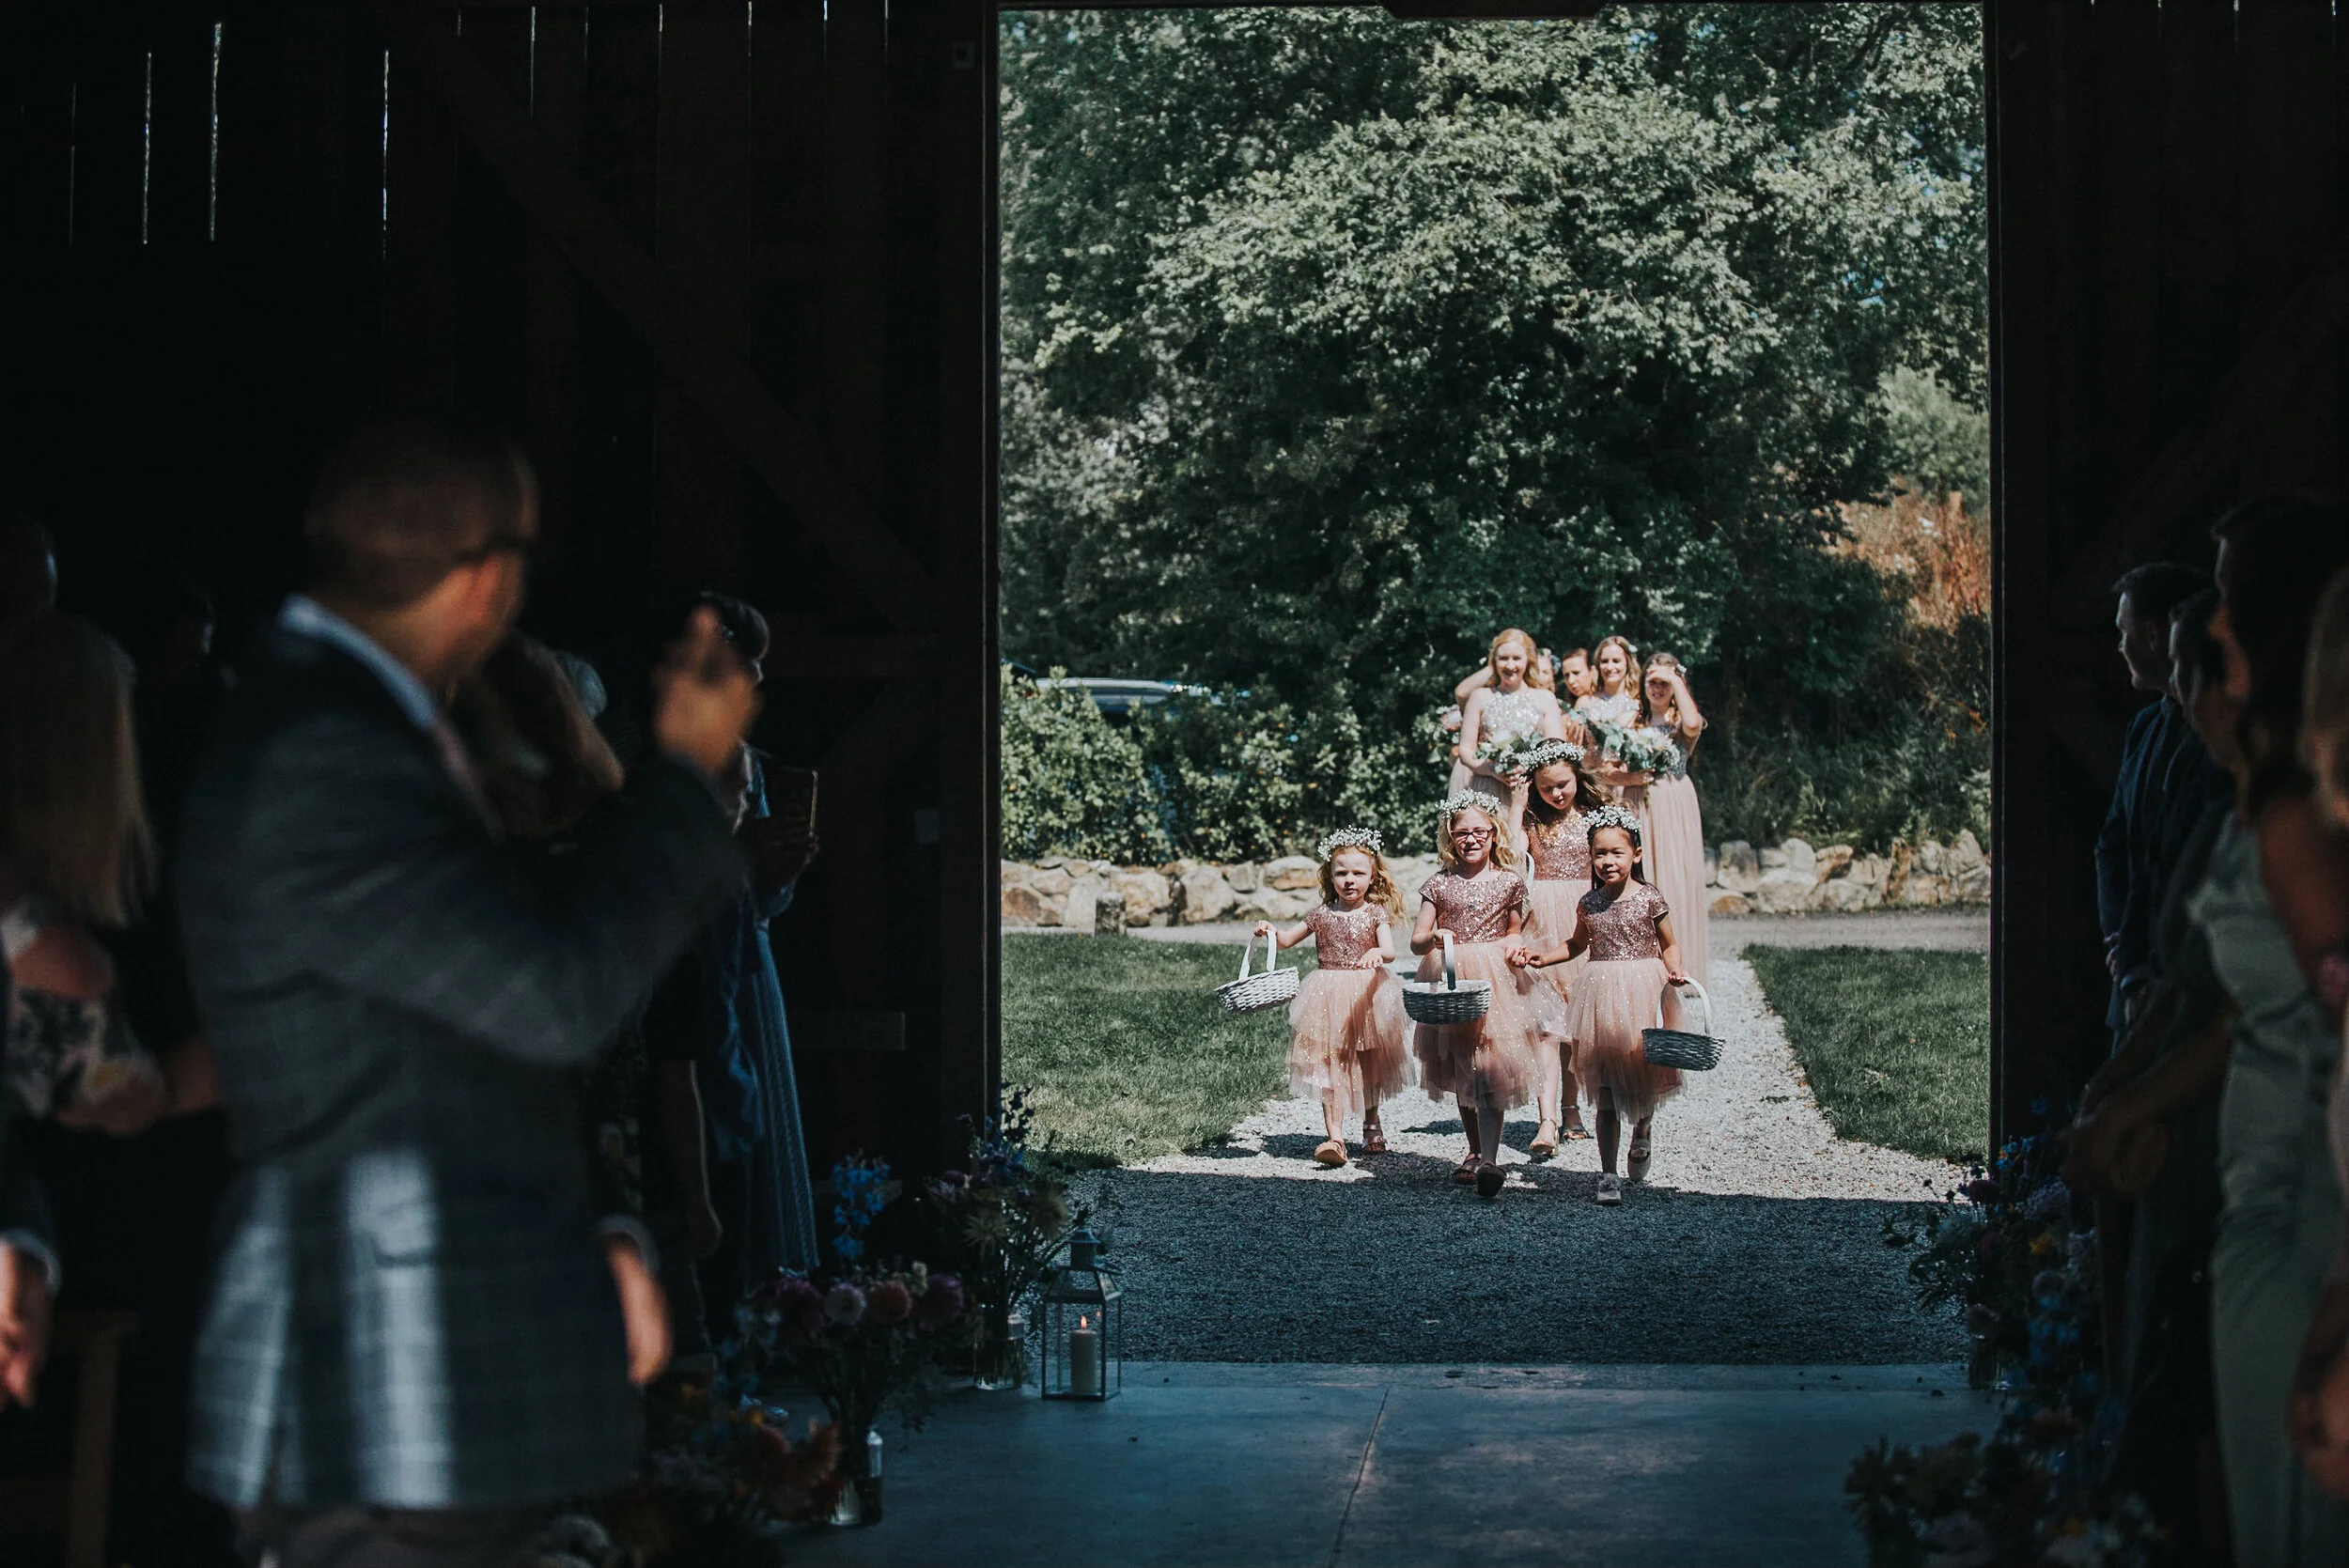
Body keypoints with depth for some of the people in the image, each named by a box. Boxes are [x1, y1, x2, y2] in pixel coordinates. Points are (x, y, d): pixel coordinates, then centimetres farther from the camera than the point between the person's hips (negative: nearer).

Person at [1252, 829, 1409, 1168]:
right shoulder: (1321, 914, 4)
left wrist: (1377, 953, -38)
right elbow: (1288, 939, 14)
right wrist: (1270, 931, -7)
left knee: (1369, 1063, 13)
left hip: (1367, 994, -1)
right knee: (1329, 1063, -8)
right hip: (1329, 998, 1)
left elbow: (1390, 950, -15)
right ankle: (1335, 1136, -13)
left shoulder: (1376, 914, -1)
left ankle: (1371, 1123, 35)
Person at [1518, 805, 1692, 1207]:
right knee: (1605, 1091, -1)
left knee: (1644, 1074, 3)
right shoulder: (1589, 904, 7)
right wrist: (1544, 958, 11)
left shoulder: (1650, 899, -2)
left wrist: (1675, 970, -12)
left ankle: (1643, 1130, 40)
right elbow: (1578, 944, 24)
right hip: (1601, 993, 2)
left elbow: (1668, 944, 7)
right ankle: (1608, 1174, 1)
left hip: (1643, 992, -2)